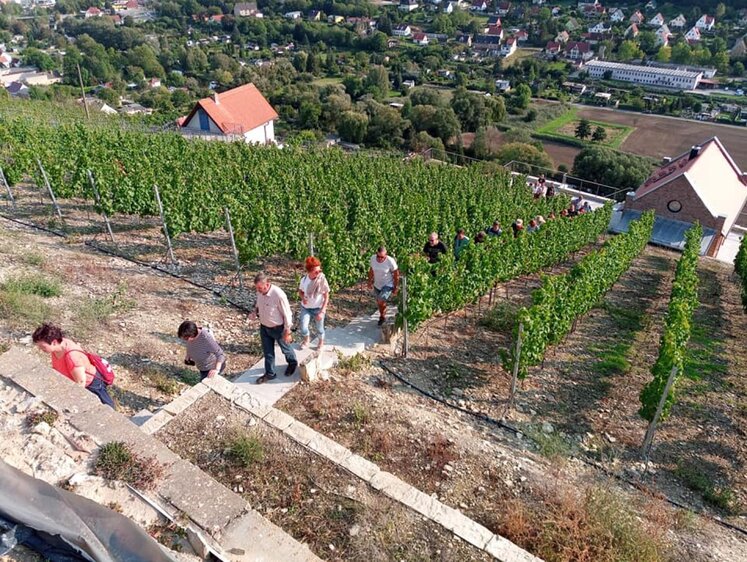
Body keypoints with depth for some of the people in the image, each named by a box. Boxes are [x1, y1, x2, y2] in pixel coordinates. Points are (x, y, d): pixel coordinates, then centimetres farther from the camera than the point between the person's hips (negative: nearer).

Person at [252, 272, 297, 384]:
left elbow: (287, 314, -23)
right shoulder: (259, 292, -12)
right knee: (267, 352, 17)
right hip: (264, 327, 5)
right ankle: (270, 373, 36)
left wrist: (287, 332, -17)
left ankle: (293, 363, 49)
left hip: (278, 328, -5)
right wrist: (256, 310, -11)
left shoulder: (278, 295, -33)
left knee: (285, 348, 20)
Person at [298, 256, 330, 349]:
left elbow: (326, 297, -14)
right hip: (305, 308, 2)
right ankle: (306, 340, 29)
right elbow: (300, 291, 7)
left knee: (319, 328, 13)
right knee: (303, 327, -6)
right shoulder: (304, 279, -12)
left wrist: (322, 311, -19)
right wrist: (303, 298, -16)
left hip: (318, 308, -2)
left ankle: (321, 343, 45)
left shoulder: (322, 280, -21)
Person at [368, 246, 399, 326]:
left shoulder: (390, 261, -25)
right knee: (379, 302, 15)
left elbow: (396, 274, -14)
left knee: (381, 301, -18)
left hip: (388, 285, -5)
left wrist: (396, 288, -11)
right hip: (377, 285, 5)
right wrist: (369, 282, 12)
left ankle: (382, 316, 11)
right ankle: (382, 317, 41)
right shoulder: (373, 258, -12)